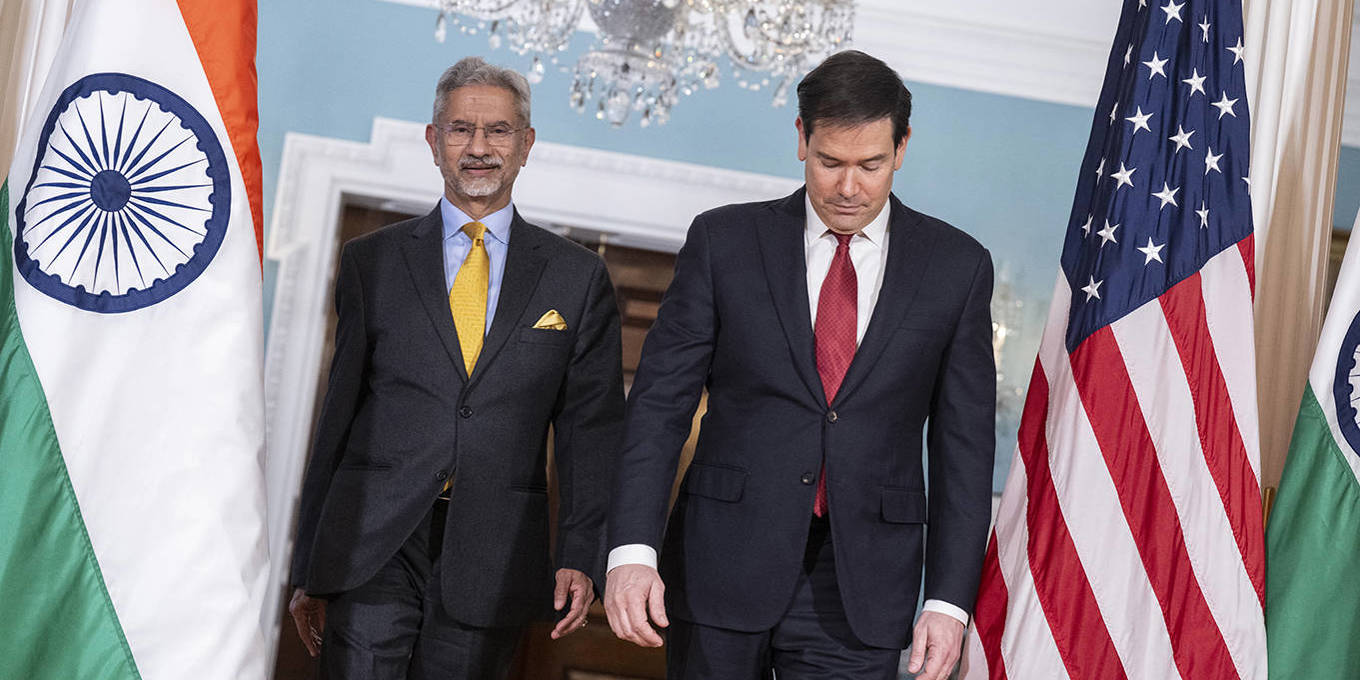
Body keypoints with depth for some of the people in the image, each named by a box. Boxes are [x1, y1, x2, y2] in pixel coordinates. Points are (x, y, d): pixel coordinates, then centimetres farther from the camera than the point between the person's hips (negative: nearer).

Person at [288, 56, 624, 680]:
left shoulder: (578, 278, 8)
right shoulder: (370, 262, 9)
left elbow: (591, 431, 7)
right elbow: (338, 414, 9)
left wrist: (581, 557, -4)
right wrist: (309, 570, 8)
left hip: (493, 559, 0)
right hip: (371, 549, 0)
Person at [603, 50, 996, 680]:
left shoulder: (956, 266, 3)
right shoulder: (725, 240, 2)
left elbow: (963, 442, 4)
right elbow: (659, 402, -1)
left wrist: (949, 599, -2)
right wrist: (632, 549, -12)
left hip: (861, 588, 0)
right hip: (721, 573, 0)